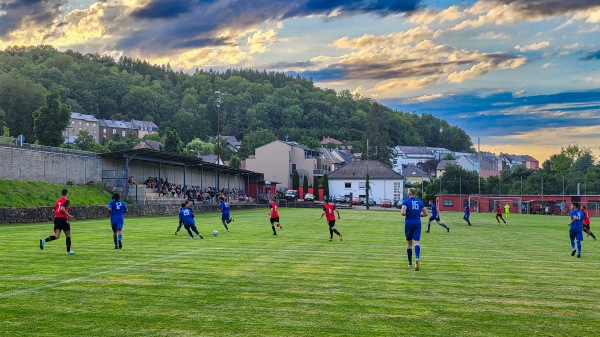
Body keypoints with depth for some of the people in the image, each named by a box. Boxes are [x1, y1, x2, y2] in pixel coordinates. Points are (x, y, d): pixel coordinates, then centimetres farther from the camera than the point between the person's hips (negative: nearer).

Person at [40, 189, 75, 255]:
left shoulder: (57, 201, 17)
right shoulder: (66, 201, -5)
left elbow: (54, 210, 20)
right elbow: (62, 209, -21)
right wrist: (68, 215, -15)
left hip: (56, 218, 6)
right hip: (63, 219, -6)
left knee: (56, 236, -2)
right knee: (68, 235, 11)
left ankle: (44, 240, -26)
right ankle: (68, 251, 17)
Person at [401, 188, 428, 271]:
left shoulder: (405, 201, -4)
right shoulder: (420, 202, 9)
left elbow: (403, 213, -17)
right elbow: (426, 213, 11)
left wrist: (407, 214, 5)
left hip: (409, 223, -2)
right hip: (417, 223, 2)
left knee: (409, 243, 12)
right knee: (416, 242, -7)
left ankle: (410, 263, 20)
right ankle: (417, 258, -35)